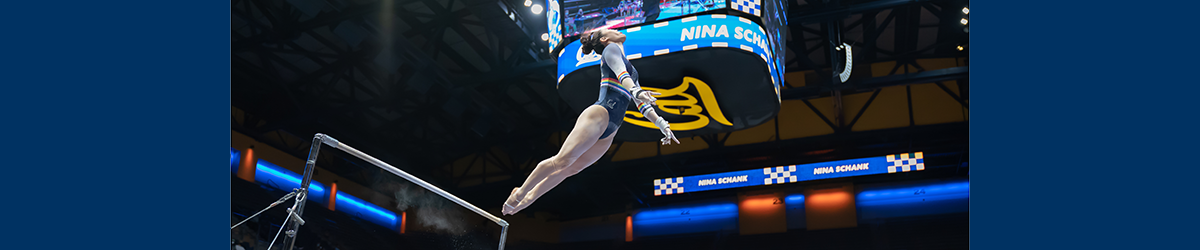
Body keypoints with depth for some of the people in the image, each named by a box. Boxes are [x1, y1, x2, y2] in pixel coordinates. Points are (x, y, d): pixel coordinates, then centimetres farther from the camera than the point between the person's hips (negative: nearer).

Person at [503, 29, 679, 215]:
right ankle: (520, 193, -6)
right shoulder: (611, 49, 5)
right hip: (598, 115, -8)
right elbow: (620, 73, -17)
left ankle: (529, 197, 12)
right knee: (562, 160, -14)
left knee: (572, 168, 6)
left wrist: (661, 123, 18)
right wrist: (635, 90, -36)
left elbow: (642, 103, 28)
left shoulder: (632, 71, 30)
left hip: (608, 133, 8)